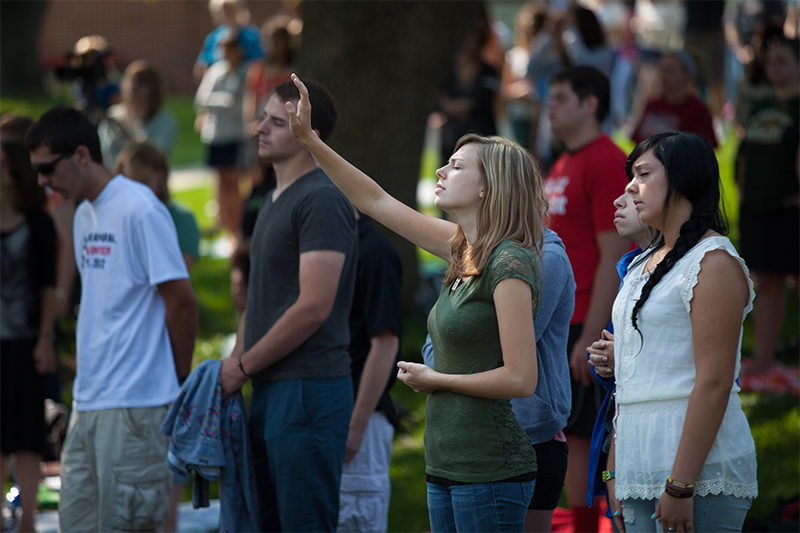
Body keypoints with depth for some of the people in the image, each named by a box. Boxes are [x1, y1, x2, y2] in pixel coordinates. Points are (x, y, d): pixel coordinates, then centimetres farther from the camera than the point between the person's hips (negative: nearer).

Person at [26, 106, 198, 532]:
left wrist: (179, 383, -2)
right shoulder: (85, 214, 16)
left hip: (134, 402, -9)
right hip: (87, 401, 9)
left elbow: (181, 302, -11)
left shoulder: (140, 211, -12)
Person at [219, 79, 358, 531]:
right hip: (271, 390, 10)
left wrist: (243, 366, -12)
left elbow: (313, 307, -20)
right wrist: (235, 366, 9)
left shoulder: (322, 200, -13)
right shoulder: (274, 200, 19)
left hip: (309, 390, -10)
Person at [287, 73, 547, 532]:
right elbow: (376, 202, 21)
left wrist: (434, 379, -6)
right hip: (447, 464, 9)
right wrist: (308, 139, 18)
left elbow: (521, 379, -18)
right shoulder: (462, 250, 12)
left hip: (490, 471, -9)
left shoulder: (510, 264, -13)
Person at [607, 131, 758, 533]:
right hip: (640, 476, 8)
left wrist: (680, 485, -21)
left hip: (697, 470, -8)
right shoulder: (643, 265, 19)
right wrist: (615, 470, 16)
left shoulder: (715, 263, -9)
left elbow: (714, 382, -17)